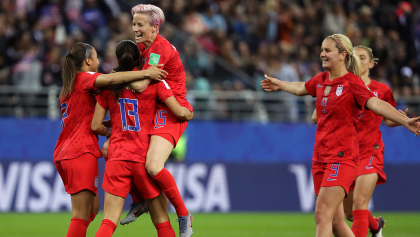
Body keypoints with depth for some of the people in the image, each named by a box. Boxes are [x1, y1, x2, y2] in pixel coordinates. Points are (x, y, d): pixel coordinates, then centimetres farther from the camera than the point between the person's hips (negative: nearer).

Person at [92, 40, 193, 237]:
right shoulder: (154, 80, 2)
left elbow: (96, 126, 6)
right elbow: (179, 112, -2)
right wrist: (189, 114, 20)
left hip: (117, 157, 1)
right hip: (145, 158, -1)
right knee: (162, 221, 10)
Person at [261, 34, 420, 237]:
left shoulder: (352, 82, -12)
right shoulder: (322, 79, 10)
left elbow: (376, 104, -27)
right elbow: (301, 88, 33)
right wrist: (279, 85, 52)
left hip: (341, 157, -8)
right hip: (321, 157, 8)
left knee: (323, 214, -18)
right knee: (332, 220, 10)